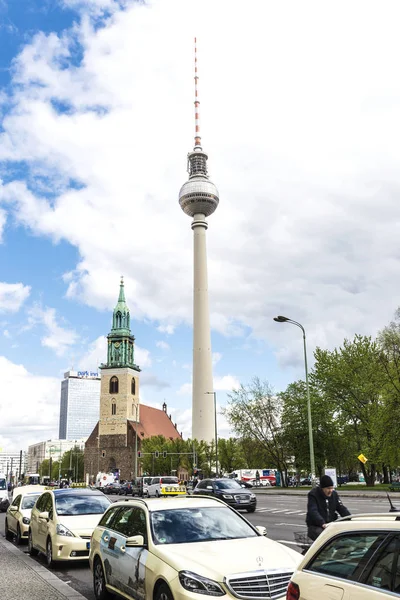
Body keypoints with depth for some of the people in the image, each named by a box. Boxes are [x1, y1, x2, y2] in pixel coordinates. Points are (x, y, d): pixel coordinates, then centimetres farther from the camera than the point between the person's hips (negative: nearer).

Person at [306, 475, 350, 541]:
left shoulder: (334, 494, 9)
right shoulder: (313, 495, -10)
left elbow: (342, 509, 6)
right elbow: (313, 512, -23)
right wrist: (322, 523, -39)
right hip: (315, 526, -6)